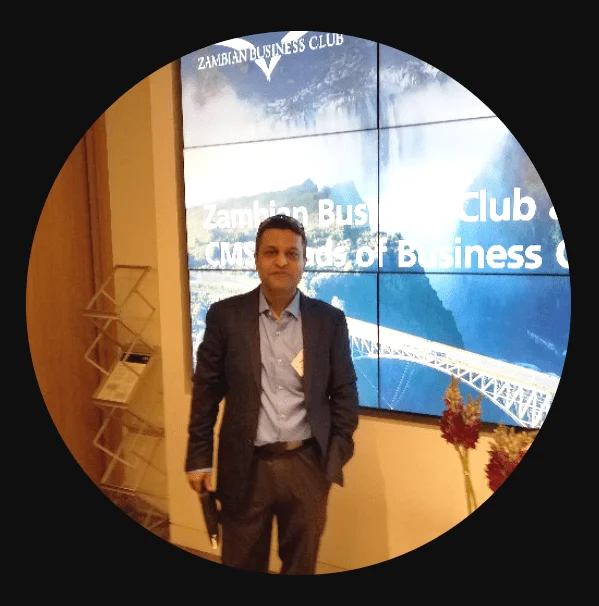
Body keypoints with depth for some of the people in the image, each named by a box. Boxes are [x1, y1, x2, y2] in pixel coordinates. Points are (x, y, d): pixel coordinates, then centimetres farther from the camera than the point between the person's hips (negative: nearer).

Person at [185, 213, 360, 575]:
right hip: (246, 467, 0)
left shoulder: (329, 320, -2)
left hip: (308, 464, 1)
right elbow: (207, 389, 1)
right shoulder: (226, 315, -4)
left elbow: (344, 392, 3)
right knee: (241, 565, 15)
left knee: (301, 566, 18)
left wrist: (337, 456, 0)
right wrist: (199, 457, 1)